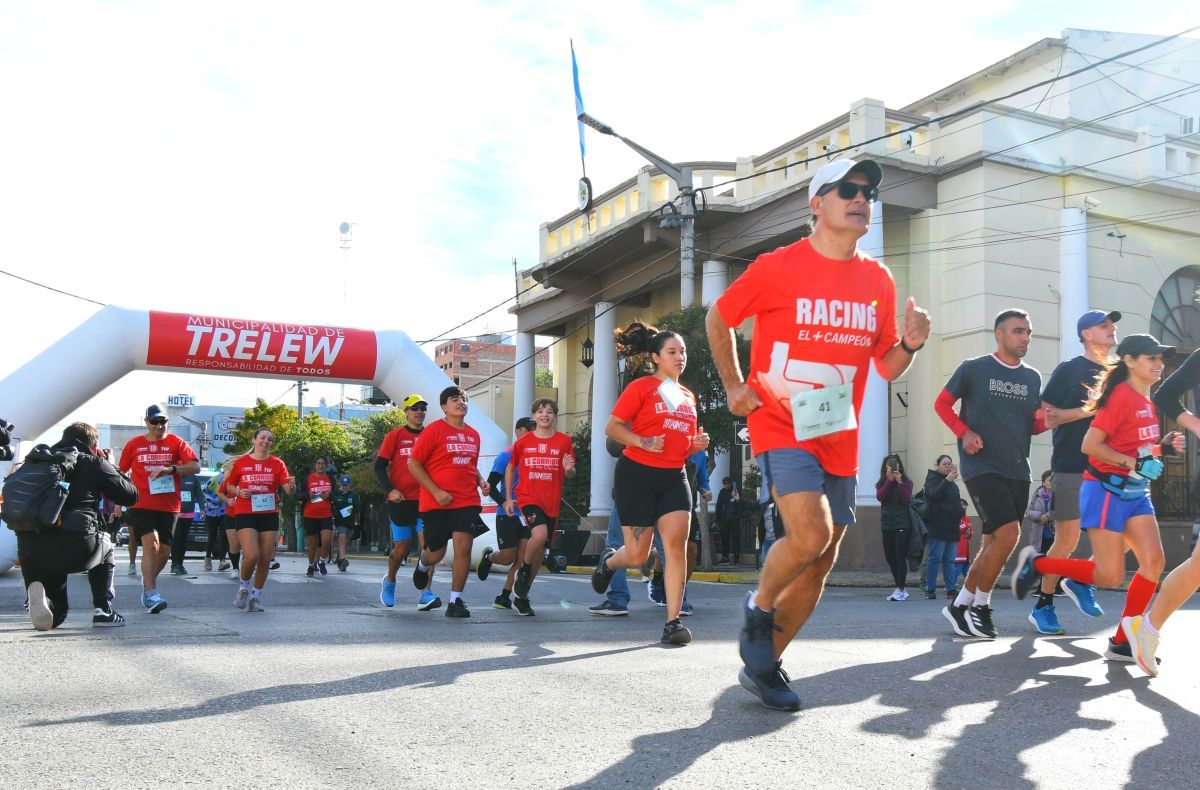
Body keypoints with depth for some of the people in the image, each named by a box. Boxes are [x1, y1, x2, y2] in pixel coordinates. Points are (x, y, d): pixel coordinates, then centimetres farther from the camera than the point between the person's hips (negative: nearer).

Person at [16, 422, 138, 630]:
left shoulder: (37, 462, 25)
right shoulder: (95, 464, 11)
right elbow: (131, 495, 16)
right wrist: (111, 470, 29)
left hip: (29, 549, 4)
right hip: (77, 545, -4)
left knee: (54, 616, 25)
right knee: (104, 547, 35)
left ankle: (38, 593, -11)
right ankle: (103, 609, 17)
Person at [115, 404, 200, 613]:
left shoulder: (176, 443, 5)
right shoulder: (134, 445, 8)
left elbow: (195, 466, -7)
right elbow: (121, 473, 17)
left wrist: (170, 469, -21)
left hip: (169, 507, 2)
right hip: (142, 504, -2)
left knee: (165, 550, 7)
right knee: (150, 543, -18)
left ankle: (148, 580, 35)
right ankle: (151, 594, -16)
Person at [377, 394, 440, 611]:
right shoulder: (395, 435, 2)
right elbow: (380, 466, -1)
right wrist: (390, 489, -13)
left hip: (426, 500, 2)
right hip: (400, 500, -1)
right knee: (401, 548, 6)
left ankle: (426, 595, -11)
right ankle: (389, 581, 35)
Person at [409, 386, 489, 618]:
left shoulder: (473, 435, 12)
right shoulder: (434, 430, -6)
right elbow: (413, 464, -6)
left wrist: (481, 481, 5)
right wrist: (437, 492, -14)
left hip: (467, 502, 4)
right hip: (437, 503, -4)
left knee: (463, 547, -10)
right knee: (436, 553, 7)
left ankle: (456, 600, 1)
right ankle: (422, 564, 45)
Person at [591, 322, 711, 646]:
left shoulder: (688, 396, 15)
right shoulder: (642, 387, -3)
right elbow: (612, 427, -6)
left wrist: (698, 443, 4)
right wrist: (643, 442, -21)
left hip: (674, 477, 5)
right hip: (637, 474, -5)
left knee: (677, 542, -12)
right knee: (637, 555, 0)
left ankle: (673, 622, -8)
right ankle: (609, 561, 37)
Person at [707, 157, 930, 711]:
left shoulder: (878, 281, 7)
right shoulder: (776, 267, -6)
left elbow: (887, 367, 13)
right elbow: (718, 318, 8)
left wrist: (910, 343, -8)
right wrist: (733, 386, 2)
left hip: (839, 440, 5)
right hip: (781, 427, -5)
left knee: (819, 568, 7)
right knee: (810, 534, -26)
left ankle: (762, 666, 24)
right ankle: (759, 609, 5)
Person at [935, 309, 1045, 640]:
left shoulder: (1032, 378, 13)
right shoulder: (973, 369, -2)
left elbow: (1031, 426, 19)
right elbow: (942, 403, 2)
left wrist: (1043, 421, -5)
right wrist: (964, 433, -14)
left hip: (1017, 471, 6)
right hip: (982, 467, -6)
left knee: (994, 543, 7)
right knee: (1008, 533, -18)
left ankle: (960, 606, 21)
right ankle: (980, 607, -1)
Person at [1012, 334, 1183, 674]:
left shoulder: (1146, 402, 15)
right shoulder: (1121, 395, -13)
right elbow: (1090, 445, -17)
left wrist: (1163, 447, 6)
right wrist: (1134, 464, -22)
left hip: (1136, 493, 8)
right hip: (1106, 490, -8)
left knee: (1154, 561, -7)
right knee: (1110, 576, -9)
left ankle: (1122, 642, 2)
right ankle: (1036, 563, 11)